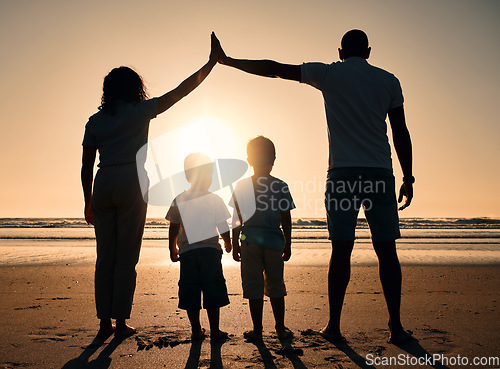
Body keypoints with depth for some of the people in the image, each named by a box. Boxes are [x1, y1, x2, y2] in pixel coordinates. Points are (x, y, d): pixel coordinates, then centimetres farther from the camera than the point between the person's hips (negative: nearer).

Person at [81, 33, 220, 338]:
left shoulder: (95, 121, 13)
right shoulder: (141, 111, 4)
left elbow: (86, 166, 10)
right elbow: (181, 91, 5)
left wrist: (88, 202, 17)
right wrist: (210, 63, 12)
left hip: (103, 185, 4)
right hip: (130, 183, -4)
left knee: (105, 257, 8)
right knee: (127, 257, 1)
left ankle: (105, 323, 10)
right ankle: (121, 323, 4)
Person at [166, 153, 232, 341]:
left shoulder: (179, 201, 3)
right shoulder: (215, 200, -2)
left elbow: (174, 228, 6)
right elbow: (223, 226, 2)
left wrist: (172, 248, 20)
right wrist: (228, 243, 20)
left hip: (187, 251, 2)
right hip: (211, 250, -2)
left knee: (190, 292, 9)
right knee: (213, 290, 6)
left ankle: (196, 330, 15)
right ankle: (214, 330, 9)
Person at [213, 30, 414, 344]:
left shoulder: (329, 74, 8)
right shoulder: (388, 80, 13)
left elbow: (273, 69, 11)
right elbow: (401, 133, 8)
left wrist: (227, 60, 21)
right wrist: (408, 179, 13)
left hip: (342, 172, -1)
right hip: (380, 174, 2)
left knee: (341, 250, 1)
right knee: (386, 251, 4)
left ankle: (334, 325, 5)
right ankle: (396, 327, 5)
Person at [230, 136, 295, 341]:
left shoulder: (242, 186, 1)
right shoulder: (281, 186, 1)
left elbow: (237, 219, 2)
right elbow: (286, 220, 3)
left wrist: (235, 245, 9)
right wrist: (287, 246, 11)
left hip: (250, 242, -1)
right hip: (274, 241, 1)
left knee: (254, 286, 5)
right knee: (275, 286, 12)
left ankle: (257, 330, 9)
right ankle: (281, 328, 19)